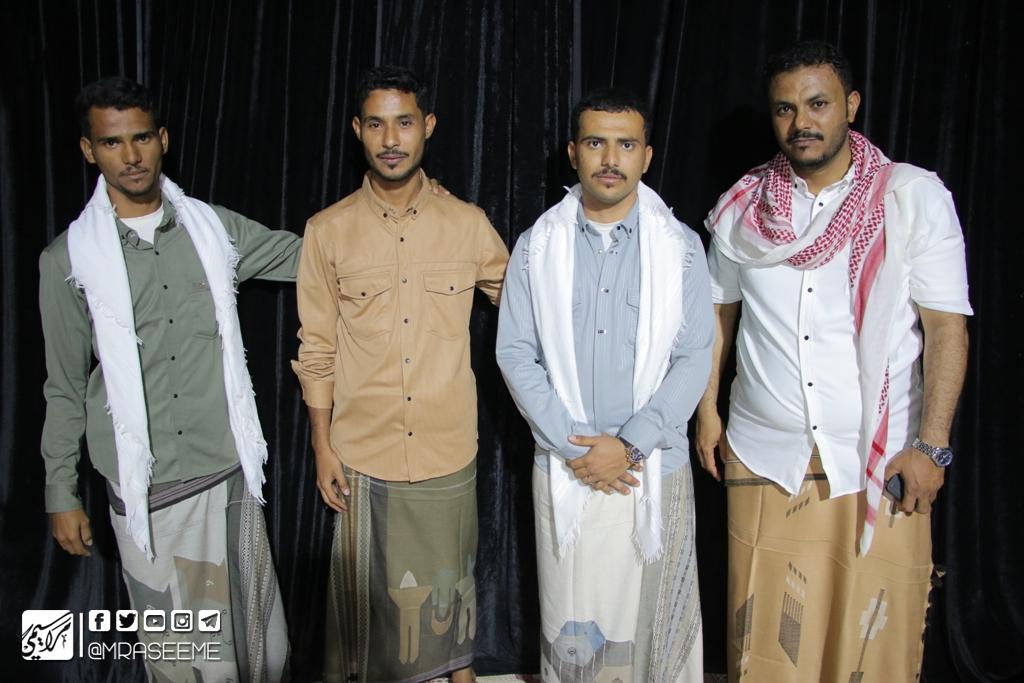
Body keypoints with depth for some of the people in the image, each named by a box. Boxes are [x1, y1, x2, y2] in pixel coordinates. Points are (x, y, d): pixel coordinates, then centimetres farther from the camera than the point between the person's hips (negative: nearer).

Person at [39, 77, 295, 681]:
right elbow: (65, 386, 3)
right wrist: (62, 494, 6)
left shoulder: (212, 226, 1)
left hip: (229, 471, 2)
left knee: (255, 622, 13)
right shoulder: (70, 258, -4)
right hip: (144, 486, -2)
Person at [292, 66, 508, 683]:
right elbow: (317, 349, 1)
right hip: (364, 452, -1)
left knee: (449, 576, 19)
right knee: (371, 586, 14)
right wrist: (323, 447, 0)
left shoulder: (468, 224, -3)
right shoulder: (329, 231, -4)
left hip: (449, 447, 1)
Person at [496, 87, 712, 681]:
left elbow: (695, 358, -4)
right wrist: (570, 445, -10)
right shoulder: (536, 247, 2)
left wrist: (630, 444, -13)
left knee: (654, 621, 8)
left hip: (655, 468, 0)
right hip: (564, 469, 1)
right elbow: (516, 354, -1)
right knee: (570, 626, 9)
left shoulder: (681, 246, -1)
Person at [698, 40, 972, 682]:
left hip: (881, 461, -2)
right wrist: (707, 410, 10)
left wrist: (930, 445, -10)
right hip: (763, 456, 2)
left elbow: (947, 326, -5)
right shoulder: (743, 205, 4)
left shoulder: (915, 196, -4)